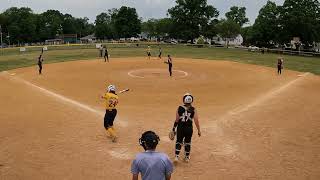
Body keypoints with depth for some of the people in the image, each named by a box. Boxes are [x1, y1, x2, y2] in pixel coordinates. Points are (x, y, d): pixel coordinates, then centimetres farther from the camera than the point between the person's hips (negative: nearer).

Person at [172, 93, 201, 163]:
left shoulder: (179, 108, -7)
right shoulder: (193, 110, -8)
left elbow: (177, 120, -4)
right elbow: (196, 121, -8)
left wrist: (174, 128, 8)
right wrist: (199, 131, 2)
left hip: (180, 127, 0)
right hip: (189, 128, 0)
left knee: (179, 142, 16)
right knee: (187, 142, 18)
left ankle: (176, 156, 6)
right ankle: (187, 157, 29)